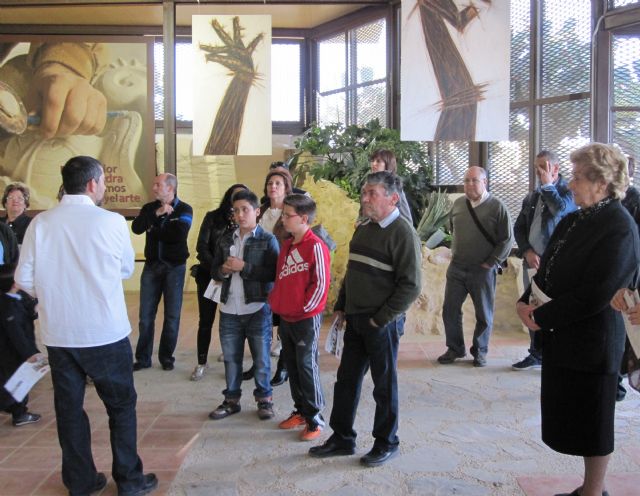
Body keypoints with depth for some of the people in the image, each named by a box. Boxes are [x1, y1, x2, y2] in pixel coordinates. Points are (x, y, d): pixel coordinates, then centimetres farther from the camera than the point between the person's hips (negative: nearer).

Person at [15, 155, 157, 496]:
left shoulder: (40, 223, -5)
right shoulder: (112, 222, -12)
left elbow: (25, 280, -1)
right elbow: (126, 269, 3)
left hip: (57, 333, 3)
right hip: (106, 333, -3)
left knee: (68, 407, 15)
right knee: (121, 405, 13)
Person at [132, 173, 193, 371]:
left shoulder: (184, 209, -3)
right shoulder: (149, 208, 6)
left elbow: (178, 235, -20)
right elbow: (136, 228, -12)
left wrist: (154, 231, -9)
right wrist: (156, 213, -21)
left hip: (175, 267, -2)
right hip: (151, 265, 3)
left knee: (172, 315, 5)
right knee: (146, 315, 4)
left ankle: (166, 356, 18)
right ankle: (143, 358, 13)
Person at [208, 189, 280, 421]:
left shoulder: (268, 240, -5)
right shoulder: (226, 240, 11)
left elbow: (273, 273, -15)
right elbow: (214, 270, 14)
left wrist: (244, 267, -19)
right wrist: (223, 271, -8)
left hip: (258, 309, -4)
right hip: (229, 310, 5)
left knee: (261, 358, 7)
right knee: (230, 358, 12)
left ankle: (264, 399, 22)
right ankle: (231, 400, 25)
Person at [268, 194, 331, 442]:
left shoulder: (315, 246, -15)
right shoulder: (286, 245, 11)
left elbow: (321, 283, -15)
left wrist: (306, 308, -10)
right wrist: (275, 301, 10)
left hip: (306, 319, -8)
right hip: (286, 317, 8)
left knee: (307, 367, -2)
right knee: (292, 366, 14)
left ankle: (315, 419, 10)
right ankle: (300, 411, 27)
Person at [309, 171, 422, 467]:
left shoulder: (403, 233, -15)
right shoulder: (363, 229, 10)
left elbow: (411, 286, -18)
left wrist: (381, 319, -16)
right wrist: (341, 306, 12)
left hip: (383, 323, -7)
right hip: (355, 319, 8)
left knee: (384, 384, 7)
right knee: (346, 379, 13)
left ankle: (386, 443, 25)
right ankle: (342, 438, 27)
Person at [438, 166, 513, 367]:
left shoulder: (497, 207, -8)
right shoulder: (458, 204, 6)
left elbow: (507, 239, -8)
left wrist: (492, 263, -10)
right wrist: (454, 252, 13)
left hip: (483, 270, -4)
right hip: (457, 268, 4)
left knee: (484, 314, 7)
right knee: (450, 309, 7)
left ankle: (480, 352, 24)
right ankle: (455, 349, 22)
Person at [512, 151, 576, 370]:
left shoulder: (568, 191, -3)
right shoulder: (532, 197, 15)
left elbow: (560, 208, -26)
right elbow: (519, 228, 13)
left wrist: (548, 184, -14)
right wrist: (527, 252, -2)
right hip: (532, 260, 6)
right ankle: (537, 353, 22)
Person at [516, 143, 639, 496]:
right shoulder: (573, 221, 8)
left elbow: (594, 295, -23)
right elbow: (548, 269, 13)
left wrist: (542, 318, -18)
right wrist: (527, 302, -4)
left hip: (591, 341, -8)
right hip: (561, 335, 8)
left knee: (591, 423, 8)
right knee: (571, 417, 18)